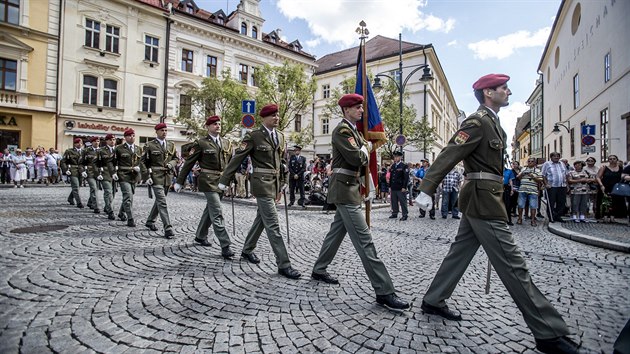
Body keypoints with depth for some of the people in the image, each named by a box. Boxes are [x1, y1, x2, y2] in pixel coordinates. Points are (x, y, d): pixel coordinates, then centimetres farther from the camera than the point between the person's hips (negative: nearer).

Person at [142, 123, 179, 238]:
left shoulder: (171, 145, 12)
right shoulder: (149, 145, -1)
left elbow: (176, 158, 19)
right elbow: (143, 162, -1)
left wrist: (171, 164, -3)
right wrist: (147, 177, -10)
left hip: (168, 177, 6)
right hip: (156, 177, -5)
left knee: (159, 201, 16)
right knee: (162, 202, -11)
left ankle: (150, 221, 35)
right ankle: (168, 228, -11)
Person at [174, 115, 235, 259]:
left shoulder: (226, 143, 11)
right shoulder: (201, 143, -5)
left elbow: (230, 162, 16)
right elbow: (189, 163, -2)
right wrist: (179, 181, 0)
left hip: (221, 181, 6)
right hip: (208, 180, -6)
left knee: (210, 209, 19)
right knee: (217, 213, -10)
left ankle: (200, 236, 39)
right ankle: (225, 247, -8)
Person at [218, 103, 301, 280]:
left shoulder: (280, 136, 12)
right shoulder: (253, 136, -7)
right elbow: (237, 158, -6)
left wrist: (282, 185, 15)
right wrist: (224, 181, -5)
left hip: (275, 183, 7)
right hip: (262, 183, -7)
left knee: (261, 219, 19)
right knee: (272, 224, -7)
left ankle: (247, 250, 38)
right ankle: (283, 264, -2)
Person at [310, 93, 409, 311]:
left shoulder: (353, 130, 19)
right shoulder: (342, 130, -12)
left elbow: (362, 159, 22)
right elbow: (357, 158, -21)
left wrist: (363, 151, 2)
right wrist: (364, 149, -3)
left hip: (350, 188, 10)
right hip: (344, 189, -10)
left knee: (337, 231, 17)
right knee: (363, 239, -11)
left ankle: (319, 270, 32)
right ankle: (384, 291, -7)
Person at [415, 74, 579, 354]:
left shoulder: (492, 122, 18)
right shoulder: (477, 121, -12)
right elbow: (448, 156, -20)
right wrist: (426, 190, -25)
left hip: (480, 199, 10)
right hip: (483, 200, -10)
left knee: (460, 252, 14)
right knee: (512, 264, -3)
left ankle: (433, 301, 25)